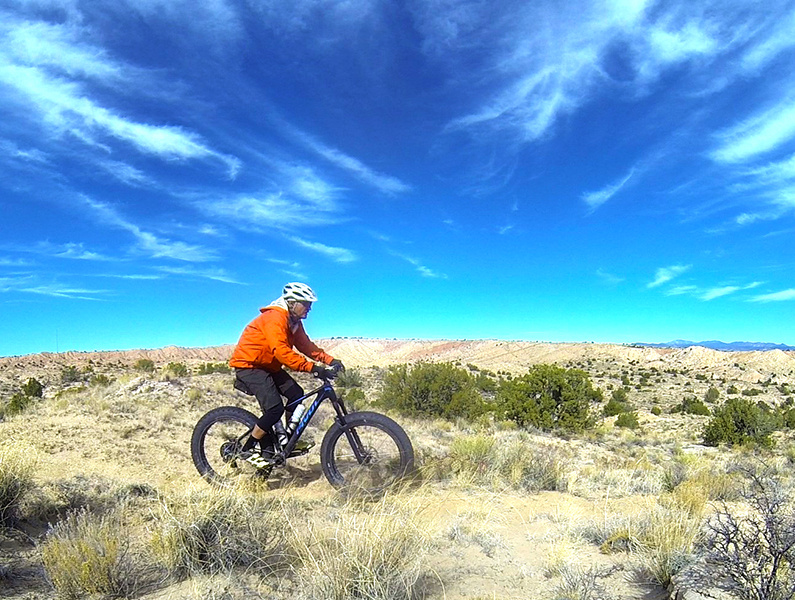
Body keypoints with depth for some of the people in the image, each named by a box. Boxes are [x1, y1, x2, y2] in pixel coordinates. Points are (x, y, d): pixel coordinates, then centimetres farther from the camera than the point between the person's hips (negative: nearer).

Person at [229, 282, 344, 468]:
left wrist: (330, 360, -8)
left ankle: (287, 441, 9)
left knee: (296, 393, -4)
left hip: (268, 366, 10)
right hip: (248, 365, -10)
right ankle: (248, 449, -5)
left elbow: (305, 345, 5)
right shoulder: (275, 318, -25)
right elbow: (282, 352, -35)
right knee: (275, 408, -20)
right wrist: (314, 368, -40)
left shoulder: (294, 321, 7)